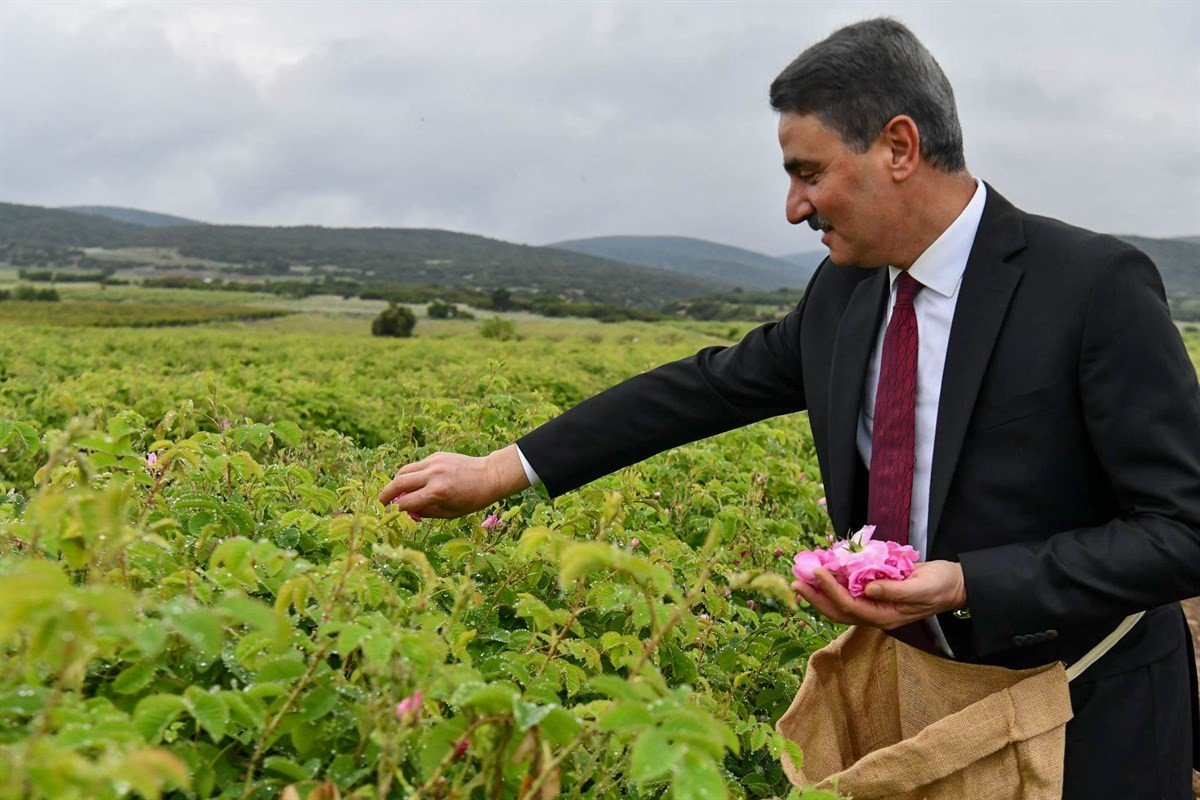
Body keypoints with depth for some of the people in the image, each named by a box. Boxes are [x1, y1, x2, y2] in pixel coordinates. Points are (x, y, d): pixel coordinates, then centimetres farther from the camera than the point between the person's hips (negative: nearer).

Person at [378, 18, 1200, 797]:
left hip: (1089, 719, -5)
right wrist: (503, 470, 2)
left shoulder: (1100, 287, -21)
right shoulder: (845, 291, -2)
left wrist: (965, 586, -31)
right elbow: (708, 385, 5)